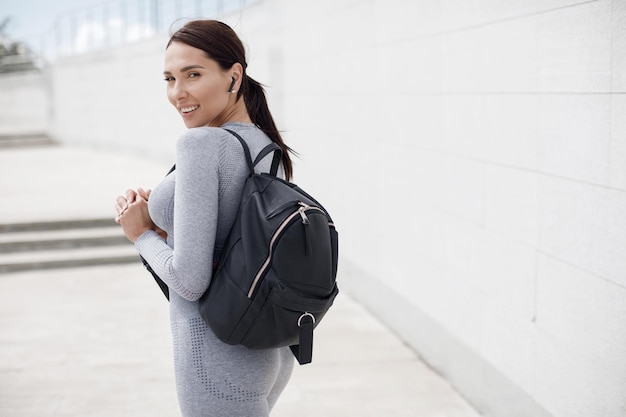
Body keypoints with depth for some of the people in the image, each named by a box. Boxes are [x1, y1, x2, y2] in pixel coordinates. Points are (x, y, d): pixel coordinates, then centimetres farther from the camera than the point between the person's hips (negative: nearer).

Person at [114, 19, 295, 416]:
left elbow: (190, 279, -23)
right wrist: (155, 211, 3)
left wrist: (142, 233, -7)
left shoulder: (201, 143, -20)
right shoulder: (266, 144, 4)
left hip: (220, 359, -9)